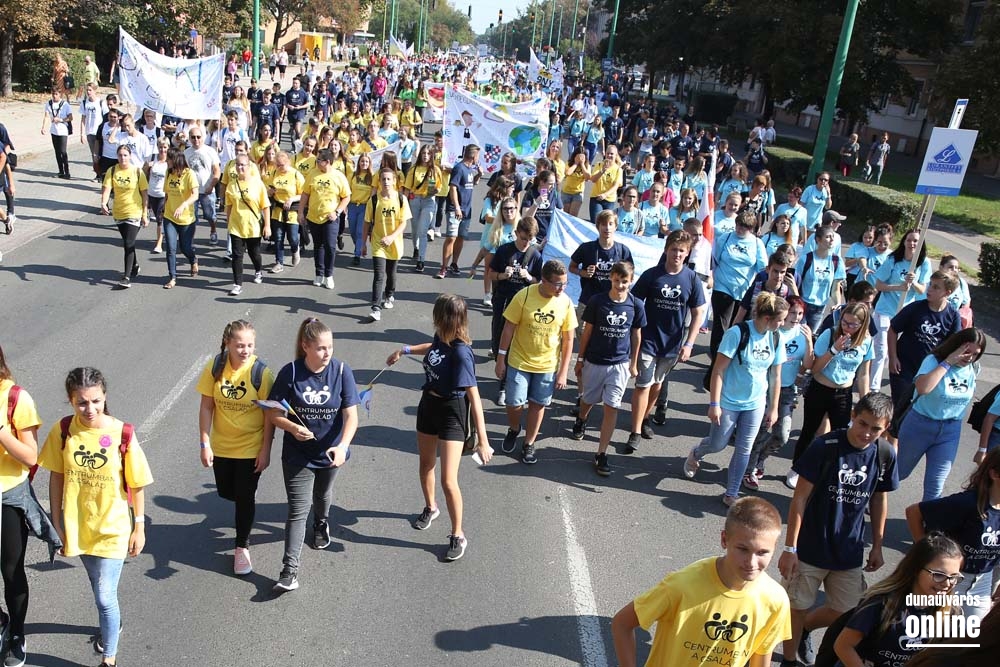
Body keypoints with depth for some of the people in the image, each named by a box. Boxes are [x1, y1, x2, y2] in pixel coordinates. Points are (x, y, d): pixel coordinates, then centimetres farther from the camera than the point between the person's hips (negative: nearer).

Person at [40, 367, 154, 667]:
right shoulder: (62, 431, -13)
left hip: (112, 529, -3)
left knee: (105, 596, 1)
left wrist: (139, 527, -3)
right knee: (100, 587, 25)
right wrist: (56, 523, 3)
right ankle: (112, 624, 54)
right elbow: (56, 477, -1)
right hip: (78, 527, 3)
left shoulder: (122, 434, -20)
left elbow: (137, 485, -9)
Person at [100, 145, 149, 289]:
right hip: (118, 213, 4)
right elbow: (107, 188, -10)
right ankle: (135, 265, 41)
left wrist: (145, 214, -5)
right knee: (127, 243, 18)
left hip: (134, 213, -4)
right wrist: (103, 203, -30)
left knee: (129, 244, -10)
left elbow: (144, 194, -4)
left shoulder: (137, 172, -8)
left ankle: (127, 277, -8)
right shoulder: (112, 171, -1)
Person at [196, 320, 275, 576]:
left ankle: (242, 548, 23)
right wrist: (205, 444, -7)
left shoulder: (261, 372, -19)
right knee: (226, 492, 19)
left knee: (245, 497, 4)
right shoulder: (215, 367, -13)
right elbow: (206, 407, -6)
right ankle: (246, 504, 54)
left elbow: (270, 414, -13)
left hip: (251, 447, -3)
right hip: (221, 445, 3)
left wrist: (266, 450, -11)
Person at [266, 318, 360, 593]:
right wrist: (293, 428, -29)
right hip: (297, 454, -2)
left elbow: (351, 415, -19)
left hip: (330, 452, 2)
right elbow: (273, 413, -9)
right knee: (298, 509, -4)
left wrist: (343, 445, -34)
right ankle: (289, 570, 3)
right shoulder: (290, 372, -17)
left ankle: (321, 524, 59)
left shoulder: (341, 371, -16)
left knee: (322, 495, 27)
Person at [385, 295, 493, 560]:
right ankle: (430, 508, 52)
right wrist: (405, 350, 23)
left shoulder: (461, 353, -30)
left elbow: (474, 397, -32)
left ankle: (458, 537, 12)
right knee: (426, 464, 24)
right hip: (428, 404, 8)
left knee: (448, 480, -8)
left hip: (451, 413, -7)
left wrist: (482, 440, -33)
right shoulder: (440, 337, -9)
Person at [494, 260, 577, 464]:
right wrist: (501, 359, -6)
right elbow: (509, 328, -9)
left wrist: (563, 372, -4)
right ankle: (513, 430, 36)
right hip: (519, 362, -1)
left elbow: (568, 340, -4)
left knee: (537, 404, 11)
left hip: (548, 365, 1)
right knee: (515, 403, 4)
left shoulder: (566, 303, -12)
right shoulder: (524, 296, -18)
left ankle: (528, 444, 29)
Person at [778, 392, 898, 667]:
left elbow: (879, 500, 9)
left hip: (850, 552, 4)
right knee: (797, 608, 9)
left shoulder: (885, 455, -6)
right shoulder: (824, 447, -19)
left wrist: (877, 546, 12)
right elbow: (800, 498, -15)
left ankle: (805, 628, 43)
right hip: (810, 548, -4)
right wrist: (790, 548, -15)